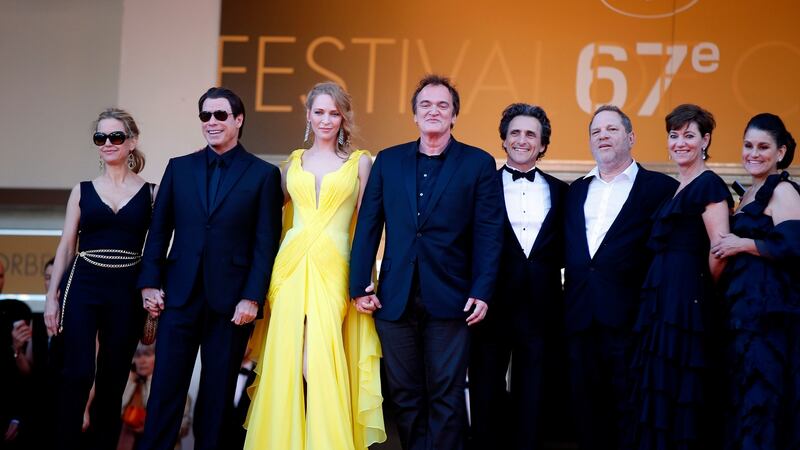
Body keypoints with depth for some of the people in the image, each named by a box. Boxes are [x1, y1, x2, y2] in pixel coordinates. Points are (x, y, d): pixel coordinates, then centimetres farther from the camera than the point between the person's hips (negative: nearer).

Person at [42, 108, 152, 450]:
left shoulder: (149, 193, 6)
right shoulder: (83, 190, 8)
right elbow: (66, 246, 9)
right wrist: (52, 297, 3)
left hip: (127, 292, 0)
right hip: (83, 287, 0)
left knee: (112, 380, 5)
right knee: (77, 373, -12)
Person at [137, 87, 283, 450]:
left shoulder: (263, 174, 3)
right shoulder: (179, 168, 11)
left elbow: (266, 243, -2)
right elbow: (159, 230, 10)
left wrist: (252, 298, -10)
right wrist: (150, 283, 1)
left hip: (230, 299, -2)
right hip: (179, 295, 2)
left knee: (218, 392, 5)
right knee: (166, 387, -1)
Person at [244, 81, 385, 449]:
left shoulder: (359, 161, 6)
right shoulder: (295, 161, 14)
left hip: (333, 268, -3)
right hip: (291, 266, 3)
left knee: (321, 361, -11)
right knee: (286, 362, 0)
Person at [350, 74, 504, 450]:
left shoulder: (479, 164, 2)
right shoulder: (388, 161, 10)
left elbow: (488, 233, -3)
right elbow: (367, 227, 7)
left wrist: (482, 292, -11)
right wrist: (359, 285, 0)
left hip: (450, 300, -3)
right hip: (395, 299, 3)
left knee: (446, 397, 1)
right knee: (405, 396, 9)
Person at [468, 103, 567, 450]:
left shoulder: (559, 191, 9)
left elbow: (565, 250, 10)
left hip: (540, 306, 2)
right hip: (493, 304, -2)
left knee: (531, 393, 8)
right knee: (486, 392, 6)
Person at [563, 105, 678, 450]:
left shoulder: (661, 188, 2)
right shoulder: (576, 190, 19)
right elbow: (567, 250, 18)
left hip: (629, 318, -5)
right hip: (580, 316, 5)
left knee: (629, 414, 0)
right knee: (587, 413, 8)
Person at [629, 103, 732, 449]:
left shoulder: (709, 185, -9)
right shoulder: (676, 189, 18)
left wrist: (702, 289, -4)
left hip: (687, 303, -9)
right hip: (663, 303, 9)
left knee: (680, 395, -5)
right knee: (659, 392, 10)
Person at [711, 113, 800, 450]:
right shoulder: (751, 193, 18)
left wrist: (743, 244, -15)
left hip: (769, 311, -9)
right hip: (744, 308, 9)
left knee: (761, 396, -7)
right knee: (743, 397, 11)